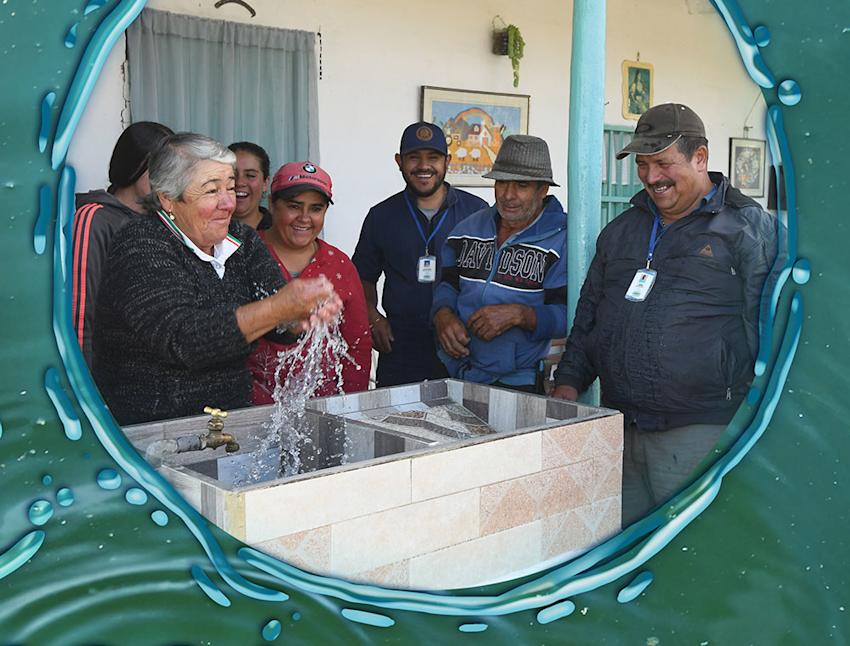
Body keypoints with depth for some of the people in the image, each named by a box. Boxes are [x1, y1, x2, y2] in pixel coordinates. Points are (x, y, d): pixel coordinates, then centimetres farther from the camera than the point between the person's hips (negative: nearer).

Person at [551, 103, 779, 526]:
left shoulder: (749, 226, -1)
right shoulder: (621, 230, 17)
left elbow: (764, 324, -4)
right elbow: (588, 313, 23)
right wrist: (569, 380, 11)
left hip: (699, 432, -5)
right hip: (619, 431, 6)